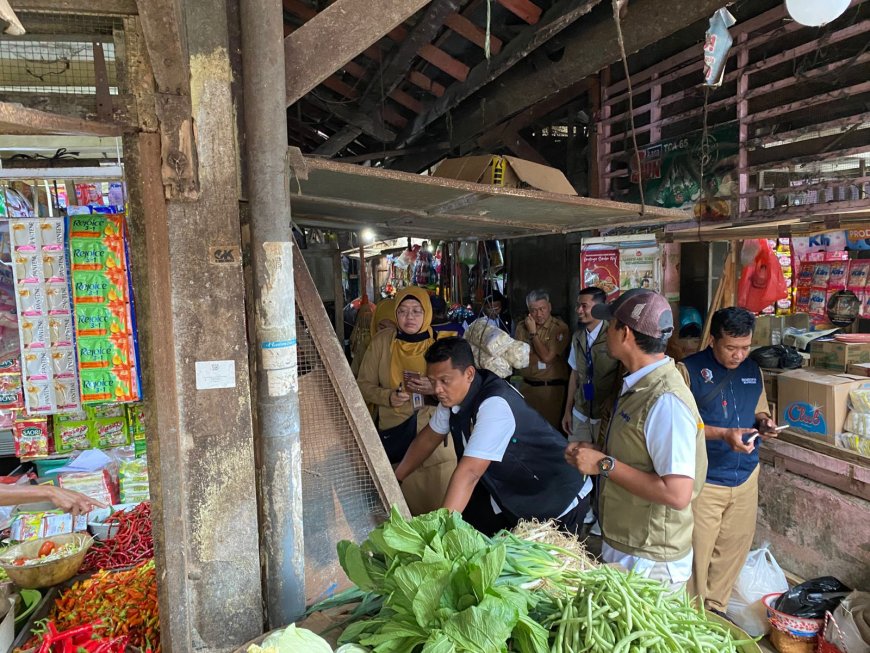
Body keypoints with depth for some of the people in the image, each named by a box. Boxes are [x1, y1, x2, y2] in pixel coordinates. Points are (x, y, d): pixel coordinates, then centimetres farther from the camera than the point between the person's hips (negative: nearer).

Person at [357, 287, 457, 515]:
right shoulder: (382, 341, 1)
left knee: (440, 504, 4)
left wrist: (435, 389, -16)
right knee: (403, 507, 6)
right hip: (395, 435, 0)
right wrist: (388, 397, -13)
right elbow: (364, 385, 6)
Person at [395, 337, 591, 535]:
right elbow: (429, 437, 7)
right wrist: (396, 479, 10)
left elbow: (469, 472, -40)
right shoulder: (453, 395, -8)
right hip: (511, 493, 7)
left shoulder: (495, 405, -34)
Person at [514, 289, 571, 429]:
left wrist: (533, 333, -11)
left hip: (551, 387, -4)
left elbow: (547, 356, -15)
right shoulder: (522, 327, 5)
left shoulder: (560, 328, -9)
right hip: (526, 385, 4)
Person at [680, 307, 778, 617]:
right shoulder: (689, 370, -12)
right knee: (697, 553, 2)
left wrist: (764, 422, -3)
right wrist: (724, 434, -25)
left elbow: (759, 411, 19)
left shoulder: (752, 370, 7)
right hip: (704, 480, -6)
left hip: (746, 476, 6)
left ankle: (715, 607, 37)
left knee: (733, 550, 17)